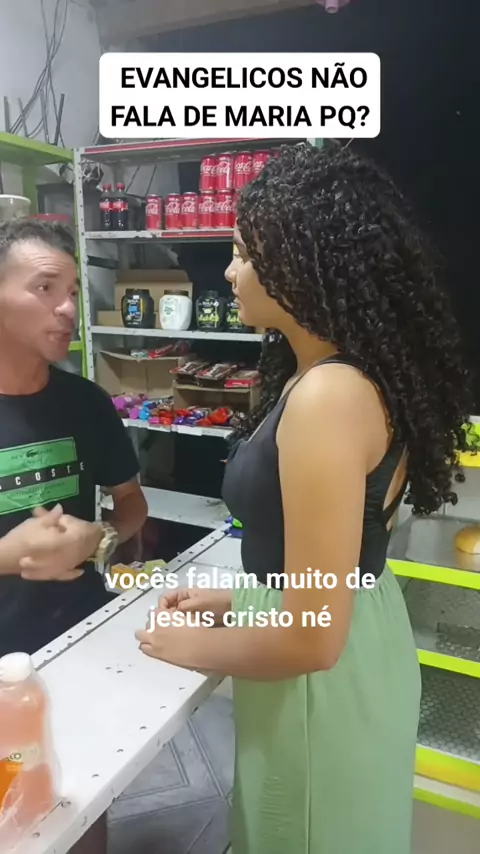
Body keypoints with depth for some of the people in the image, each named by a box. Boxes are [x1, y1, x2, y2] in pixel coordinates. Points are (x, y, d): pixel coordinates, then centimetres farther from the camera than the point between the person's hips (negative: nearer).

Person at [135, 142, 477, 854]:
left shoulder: (327, 395, -30)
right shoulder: (355, 375, 1)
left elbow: (311, 636, -27)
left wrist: (196, 646, -11)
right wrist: (238, 599, 9)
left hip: (324, 681, -8)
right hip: (357, 637, 9)